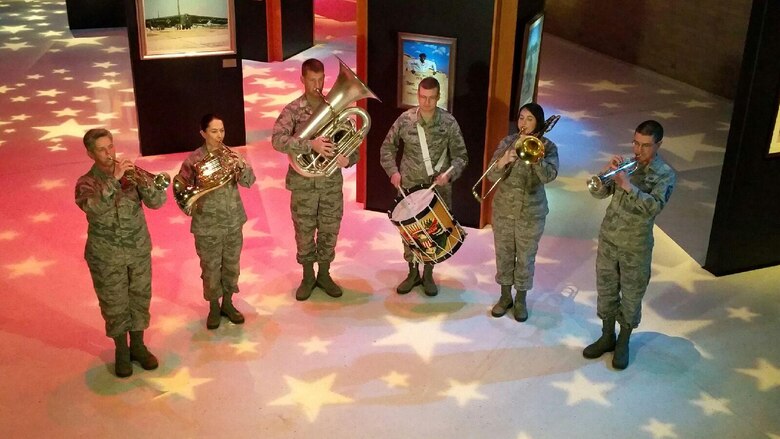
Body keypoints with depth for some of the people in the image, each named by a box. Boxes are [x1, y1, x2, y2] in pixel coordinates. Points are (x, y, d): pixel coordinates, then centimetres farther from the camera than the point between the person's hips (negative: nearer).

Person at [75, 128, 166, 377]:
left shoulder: (130, 173, -2)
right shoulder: (86, 183, -9)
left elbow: (158, 202, -10)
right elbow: (93, 207, -31)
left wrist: (143, 182, -28)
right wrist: (114, 179, -36)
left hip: (139, 250, 3)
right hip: (106, 256, -2)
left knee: (140, 299, 13)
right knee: (114, 305, 8)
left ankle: (138, 345, 30)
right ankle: (121, 350, 26)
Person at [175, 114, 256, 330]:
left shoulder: (231, 154, -3)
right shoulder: (194, 159, -12)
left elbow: (249, 182, -7)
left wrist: (242, 166, -25)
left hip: (233, 221, 3)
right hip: (208, 224, -3)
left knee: (231, 266, 16)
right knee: (211, 269, 10)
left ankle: (227, 303, 35)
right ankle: (214, 307, 30)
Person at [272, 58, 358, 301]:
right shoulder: (293, 110, -7)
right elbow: (277, 140, -23)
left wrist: (348, 158, -20)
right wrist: (311, 144, -34)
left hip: (332, 181, 2)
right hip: (303, 182, -2)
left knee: (329, 232, 12)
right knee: (304, 233, 10)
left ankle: (324, 274, 31)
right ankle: (308, 277, 28)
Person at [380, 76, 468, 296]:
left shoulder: (448, 122, -10)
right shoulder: (405, 119, -7)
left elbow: (460, 155, -4)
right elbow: (387, 147, 6)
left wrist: (449, 174, -21)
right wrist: (393, 171, -7)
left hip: (438, 187, -1)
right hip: (409, 186, 1)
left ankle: (428, 274, 26)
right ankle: (413, 272, 27)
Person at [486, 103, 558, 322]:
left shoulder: (548, 147, -9)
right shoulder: (507, 142, -4)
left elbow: (549, 176, -25)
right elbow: (492, 176, -11)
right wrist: (504, 159, -30)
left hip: (531, 213, -2)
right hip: (503, 209, 2)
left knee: (526, 258, 10)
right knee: (503, 254, 13)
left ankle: (521, 300, 28)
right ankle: (505, 296, 31)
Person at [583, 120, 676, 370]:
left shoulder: (666, 174, -12)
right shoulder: (626, 165, 0)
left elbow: (655, 206, -27)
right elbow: (597, 193, -4)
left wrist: (628, 186, -35)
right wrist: (608, 171, -20)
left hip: (636, 246, -4)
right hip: (608, 238, 4)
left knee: (631, 296, 9)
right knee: (606, 290, 14)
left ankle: (623, 344, 26)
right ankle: (607, 337, 32)